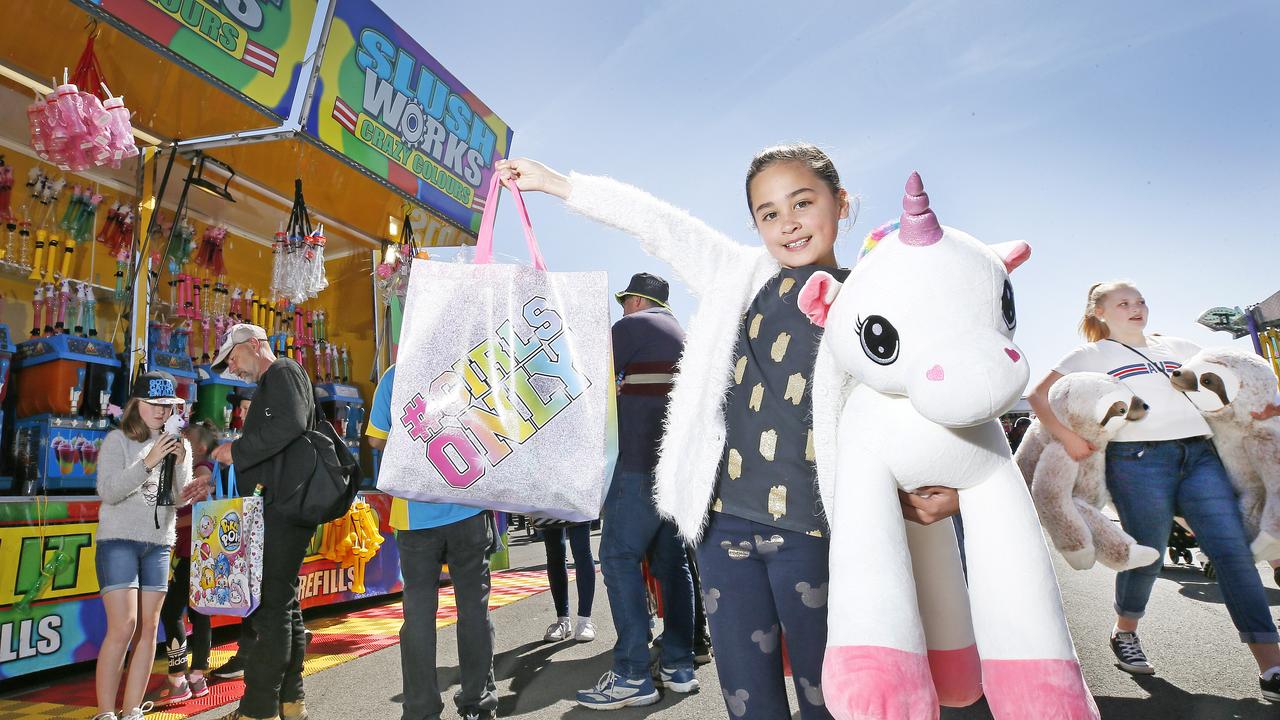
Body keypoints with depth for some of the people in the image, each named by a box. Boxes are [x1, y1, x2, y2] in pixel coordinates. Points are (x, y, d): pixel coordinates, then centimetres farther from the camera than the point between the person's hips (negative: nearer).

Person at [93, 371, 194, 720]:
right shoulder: (118, 439, -2)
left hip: (159, 544, 4)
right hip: (119, 540, -4)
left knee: (149, 627, 3)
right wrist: (148, 462, -22)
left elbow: (182, 498, 4)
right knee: (123, 626, -11)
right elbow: (108, 491, -12)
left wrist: (180, 463, -12)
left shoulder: (178, 445, 9)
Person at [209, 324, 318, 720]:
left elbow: (292, 423, -22)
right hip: (284, 508, 11)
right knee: (283, 602, 14)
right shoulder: (270, 385, 27)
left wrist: (238, 450, -14)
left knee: (271, 604, -8)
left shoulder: (283, 371, -3)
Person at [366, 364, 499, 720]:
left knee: (419, 608, 8)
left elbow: (377, 440, 3)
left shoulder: (394, 377, -1)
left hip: (415, 513, 0)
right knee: (473, 604, 10)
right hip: (468, 506, 0)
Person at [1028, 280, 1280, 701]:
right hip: (1138, 458, -4)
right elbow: (1039, 395, 3)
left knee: (1234, 549, -6)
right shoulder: (1092, 355, 10)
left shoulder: (1176, 347, 24)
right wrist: (1067, 437, -10)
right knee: (1147, 553, -1)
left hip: (1200, 454, 4)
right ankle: (1124, 634, 25)